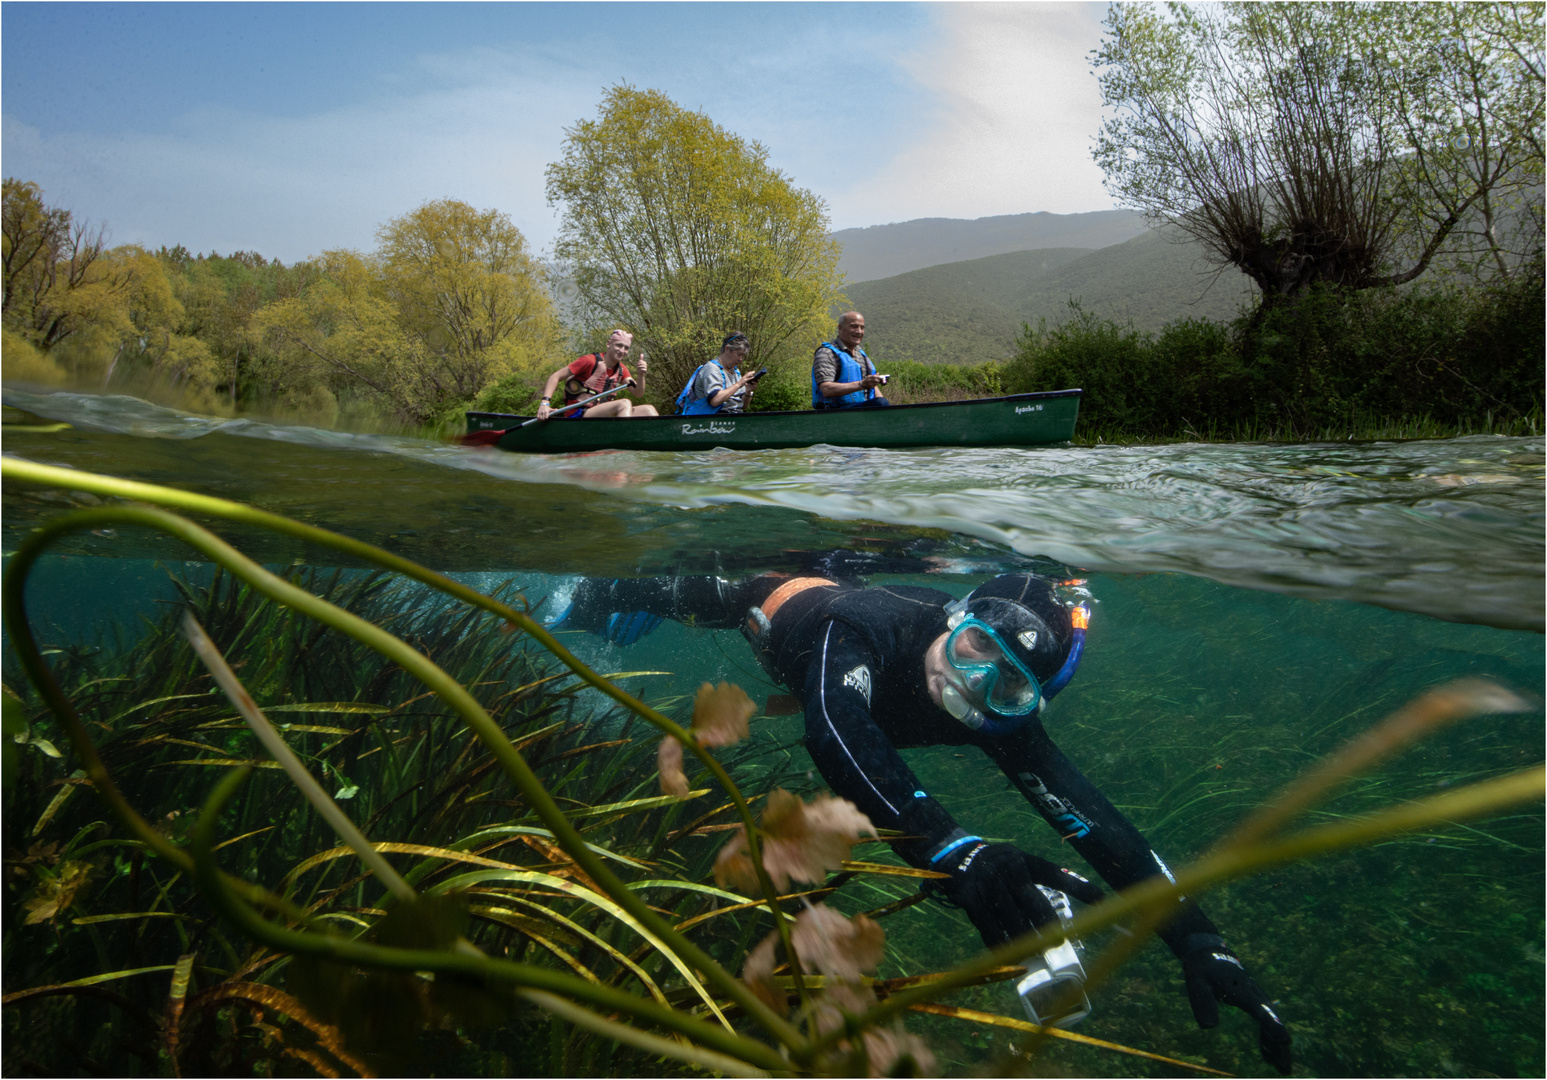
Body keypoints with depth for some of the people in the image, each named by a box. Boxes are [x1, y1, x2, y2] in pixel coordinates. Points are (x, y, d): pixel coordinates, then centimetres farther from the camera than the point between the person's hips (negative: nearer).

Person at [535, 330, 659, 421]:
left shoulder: (621, 369, 13)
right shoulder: (590, 361, -8)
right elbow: (555, 377, -10)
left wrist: (641, 375, -17)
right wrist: (545, 402, -23)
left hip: (600, 415, 8)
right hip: (577, 415, -8)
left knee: (648, 409, -4)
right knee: (624, 403, -29)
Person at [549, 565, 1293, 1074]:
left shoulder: (999, 717, -39)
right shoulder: (871, 625, -52)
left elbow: (1085, 812, -45)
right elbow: (836, 734, -72)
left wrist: (1197, 940, -56)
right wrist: (951, 851, -86)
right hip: (774, 592, -4)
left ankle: (613, 599, 63)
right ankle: (602, 591, 58)